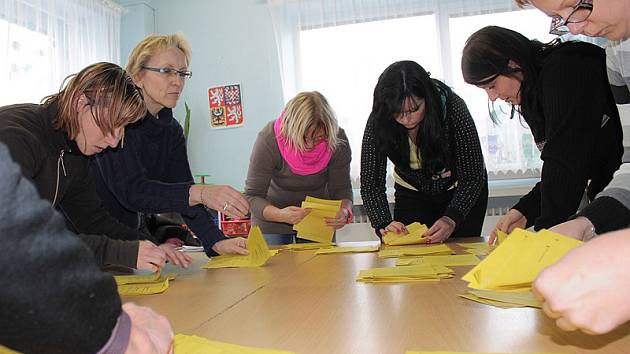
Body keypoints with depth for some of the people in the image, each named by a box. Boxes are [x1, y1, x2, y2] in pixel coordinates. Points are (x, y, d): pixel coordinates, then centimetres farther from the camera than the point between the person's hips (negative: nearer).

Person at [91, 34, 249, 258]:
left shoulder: (172, 131, 4)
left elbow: (183, 194, -4)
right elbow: (130, 189, -28)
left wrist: (217, 242, -19)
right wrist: (200, 193, -41)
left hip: (129, 237, 6)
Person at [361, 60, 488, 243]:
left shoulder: (452, 107, -30)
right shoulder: (378, 122, -25)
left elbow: (473, 176, -26)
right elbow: (371, 184, -21)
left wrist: (451, 219, -40)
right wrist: (384, 225, -38)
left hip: (462, 191, -1)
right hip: (413, 193, 1)